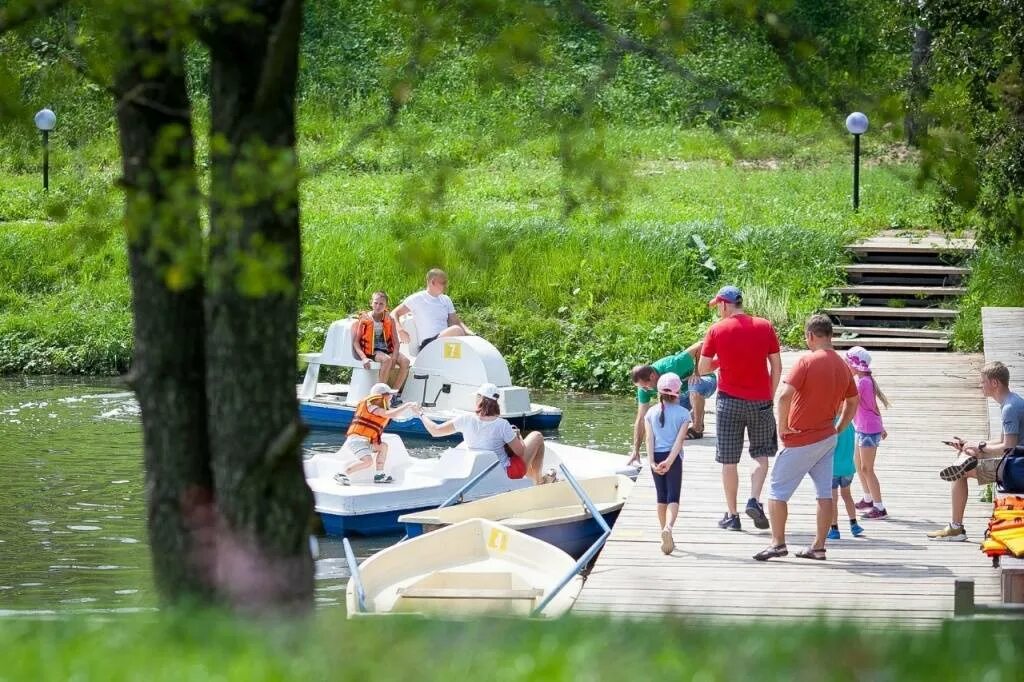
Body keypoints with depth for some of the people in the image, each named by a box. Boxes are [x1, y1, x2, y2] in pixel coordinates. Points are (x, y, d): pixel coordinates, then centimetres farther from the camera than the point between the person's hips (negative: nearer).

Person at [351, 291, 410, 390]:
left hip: (387, 350, 4)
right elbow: (356, 342, -3)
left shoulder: (390, 320, 9)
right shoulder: (364, 320, 1)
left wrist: (394, 358, -15)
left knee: (405, 361, -23)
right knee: (387, 360, -35)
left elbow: (396, 342, 4)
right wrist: (364, 358, -19)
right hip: (371, 351, -4)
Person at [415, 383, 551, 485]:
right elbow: (521, 452, -16)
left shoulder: (466, 420, -17)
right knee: (537, 436, 12)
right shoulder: (502, 425, -25)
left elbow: (435, 431, -9)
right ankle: (539, 480, 22)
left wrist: (421, 414, 8)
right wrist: (517, 435, 3)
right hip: (507, 474, -4)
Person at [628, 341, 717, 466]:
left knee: (695, 387, -40)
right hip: (684, 394, 6)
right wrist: (635, 451, -20)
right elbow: (640, 419, -17)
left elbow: (700, 346, -34)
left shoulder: (672, 366, -38)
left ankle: (697, 429, -22)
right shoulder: (644, 387, -20)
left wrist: (696, 372, -34)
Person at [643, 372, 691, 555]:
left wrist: (652, 461, -10)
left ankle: (666, 537, 21)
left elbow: (649, 439, -4)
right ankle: (668, 527, -32)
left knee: (662, 497, 15)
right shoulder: (683, 413, -3)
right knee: (673, 497, -4)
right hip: (673, 457, -3)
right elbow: (680, 439, -12)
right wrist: (670, 461, -16)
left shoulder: (651, 413, 5)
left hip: (656, 457, 3)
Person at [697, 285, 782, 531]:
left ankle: (732, 515, 8)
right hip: (760, 400, 1)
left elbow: (702, 369, -1)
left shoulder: (717, 330, -4)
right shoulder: (765, 327, 0)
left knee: (729, 460, 6)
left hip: (729, 400, -1)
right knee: (761, 455, 13)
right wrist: (770, 395, 12)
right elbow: (777, 367, 2)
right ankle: (754, 500, -7)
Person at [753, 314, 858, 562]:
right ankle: (819, 546, 9)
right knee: (825, 492, 7)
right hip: (828, 438, 7)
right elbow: (854, 401, 18)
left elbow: (785, 396, -27)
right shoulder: (843, 366, 6)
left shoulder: (807, 362, -18)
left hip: (800, 440, -7)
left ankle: (778, 542, 1)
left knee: (777, 490, 3)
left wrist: (782, 427, -15)